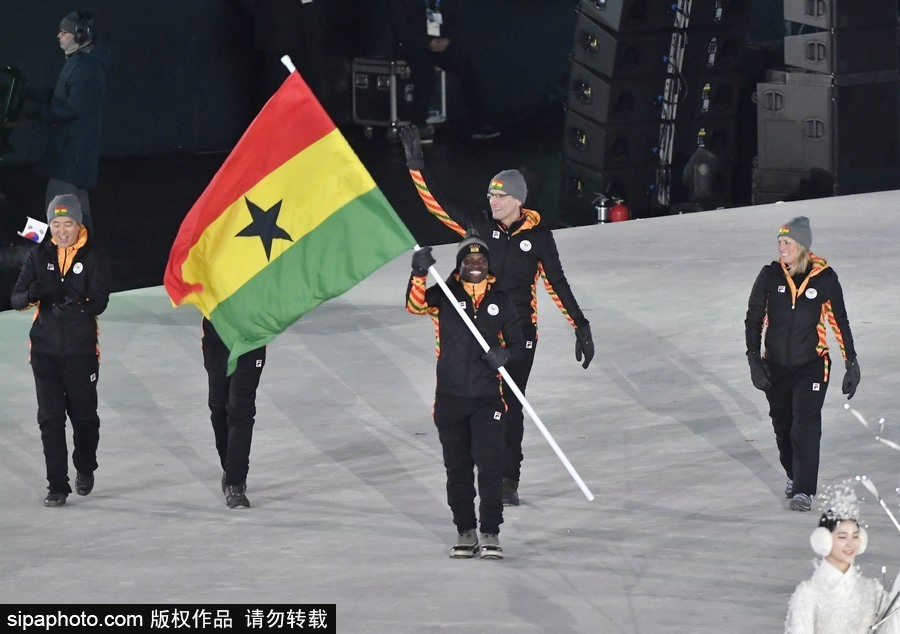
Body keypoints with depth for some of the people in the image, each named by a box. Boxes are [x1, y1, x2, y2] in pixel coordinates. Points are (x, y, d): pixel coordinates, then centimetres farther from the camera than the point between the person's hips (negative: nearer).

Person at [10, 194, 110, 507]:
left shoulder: (93, 257, -6)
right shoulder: (39, 255, 2)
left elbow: (100, 301, -13)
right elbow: (16, 299, -3)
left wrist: (79, 306, -34)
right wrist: (31, 295, -26)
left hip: (81, 349, -2)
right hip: (45, 348, 2)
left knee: (83, 414, 11)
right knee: (50, 417, -2)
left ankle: (85, 468, 37)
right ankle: (57, 485, 3)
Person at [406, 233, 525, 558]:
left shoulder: (501, 300, 6)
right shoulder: (445, 296, 1)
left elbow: (517, 341, 11)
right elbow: (416, 305, -18)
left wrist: (504, 354, -12)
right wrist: (419, 274, -36)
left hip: (488, 396, 0)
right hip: (450, 397, 0)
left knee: (490, 466, -7)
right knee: (457, 468, 8)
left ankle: (491, 533, -1)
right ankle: (465, 531, 19)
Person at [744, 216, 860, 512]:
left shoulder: (824, 277, -8)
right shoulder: (770, 276, -4)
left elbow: (839, 321, 1)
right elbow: (754, 319, 2)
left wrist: (851, 363, 2)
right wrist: (754, 359, -7)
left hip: (811, 365, -3)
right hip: (775, 365, 3)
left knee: (806, 426, -13)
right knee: (783, 426, 13)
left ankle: (804, 490, -12)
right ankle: (793, 475, 36)